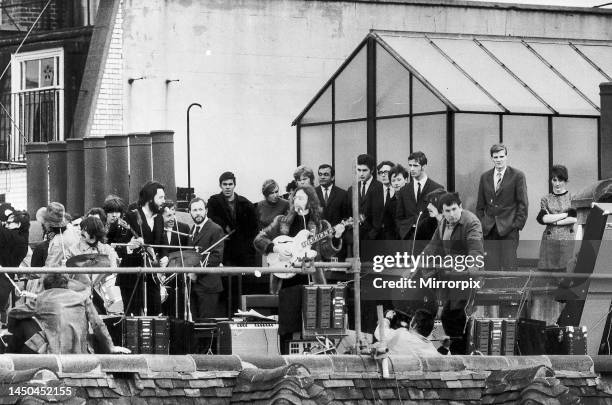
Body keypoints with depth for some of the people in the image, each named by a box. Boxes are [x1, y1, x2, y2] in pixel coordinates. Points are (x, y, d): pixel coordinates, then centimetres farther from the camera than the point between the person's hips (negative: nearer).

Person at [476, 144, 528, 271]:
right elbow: (480, 205, 17)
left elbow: (523, 203, -1)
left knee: (508, 266, -6)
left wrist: (518, 224, -8)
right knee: (491, 266, -1)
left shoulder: (517, 176, 0)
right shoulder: (485, 177, 13)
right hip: (489, 230, 4)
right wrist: (480, 224, 8)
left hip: (509, 229, -4)